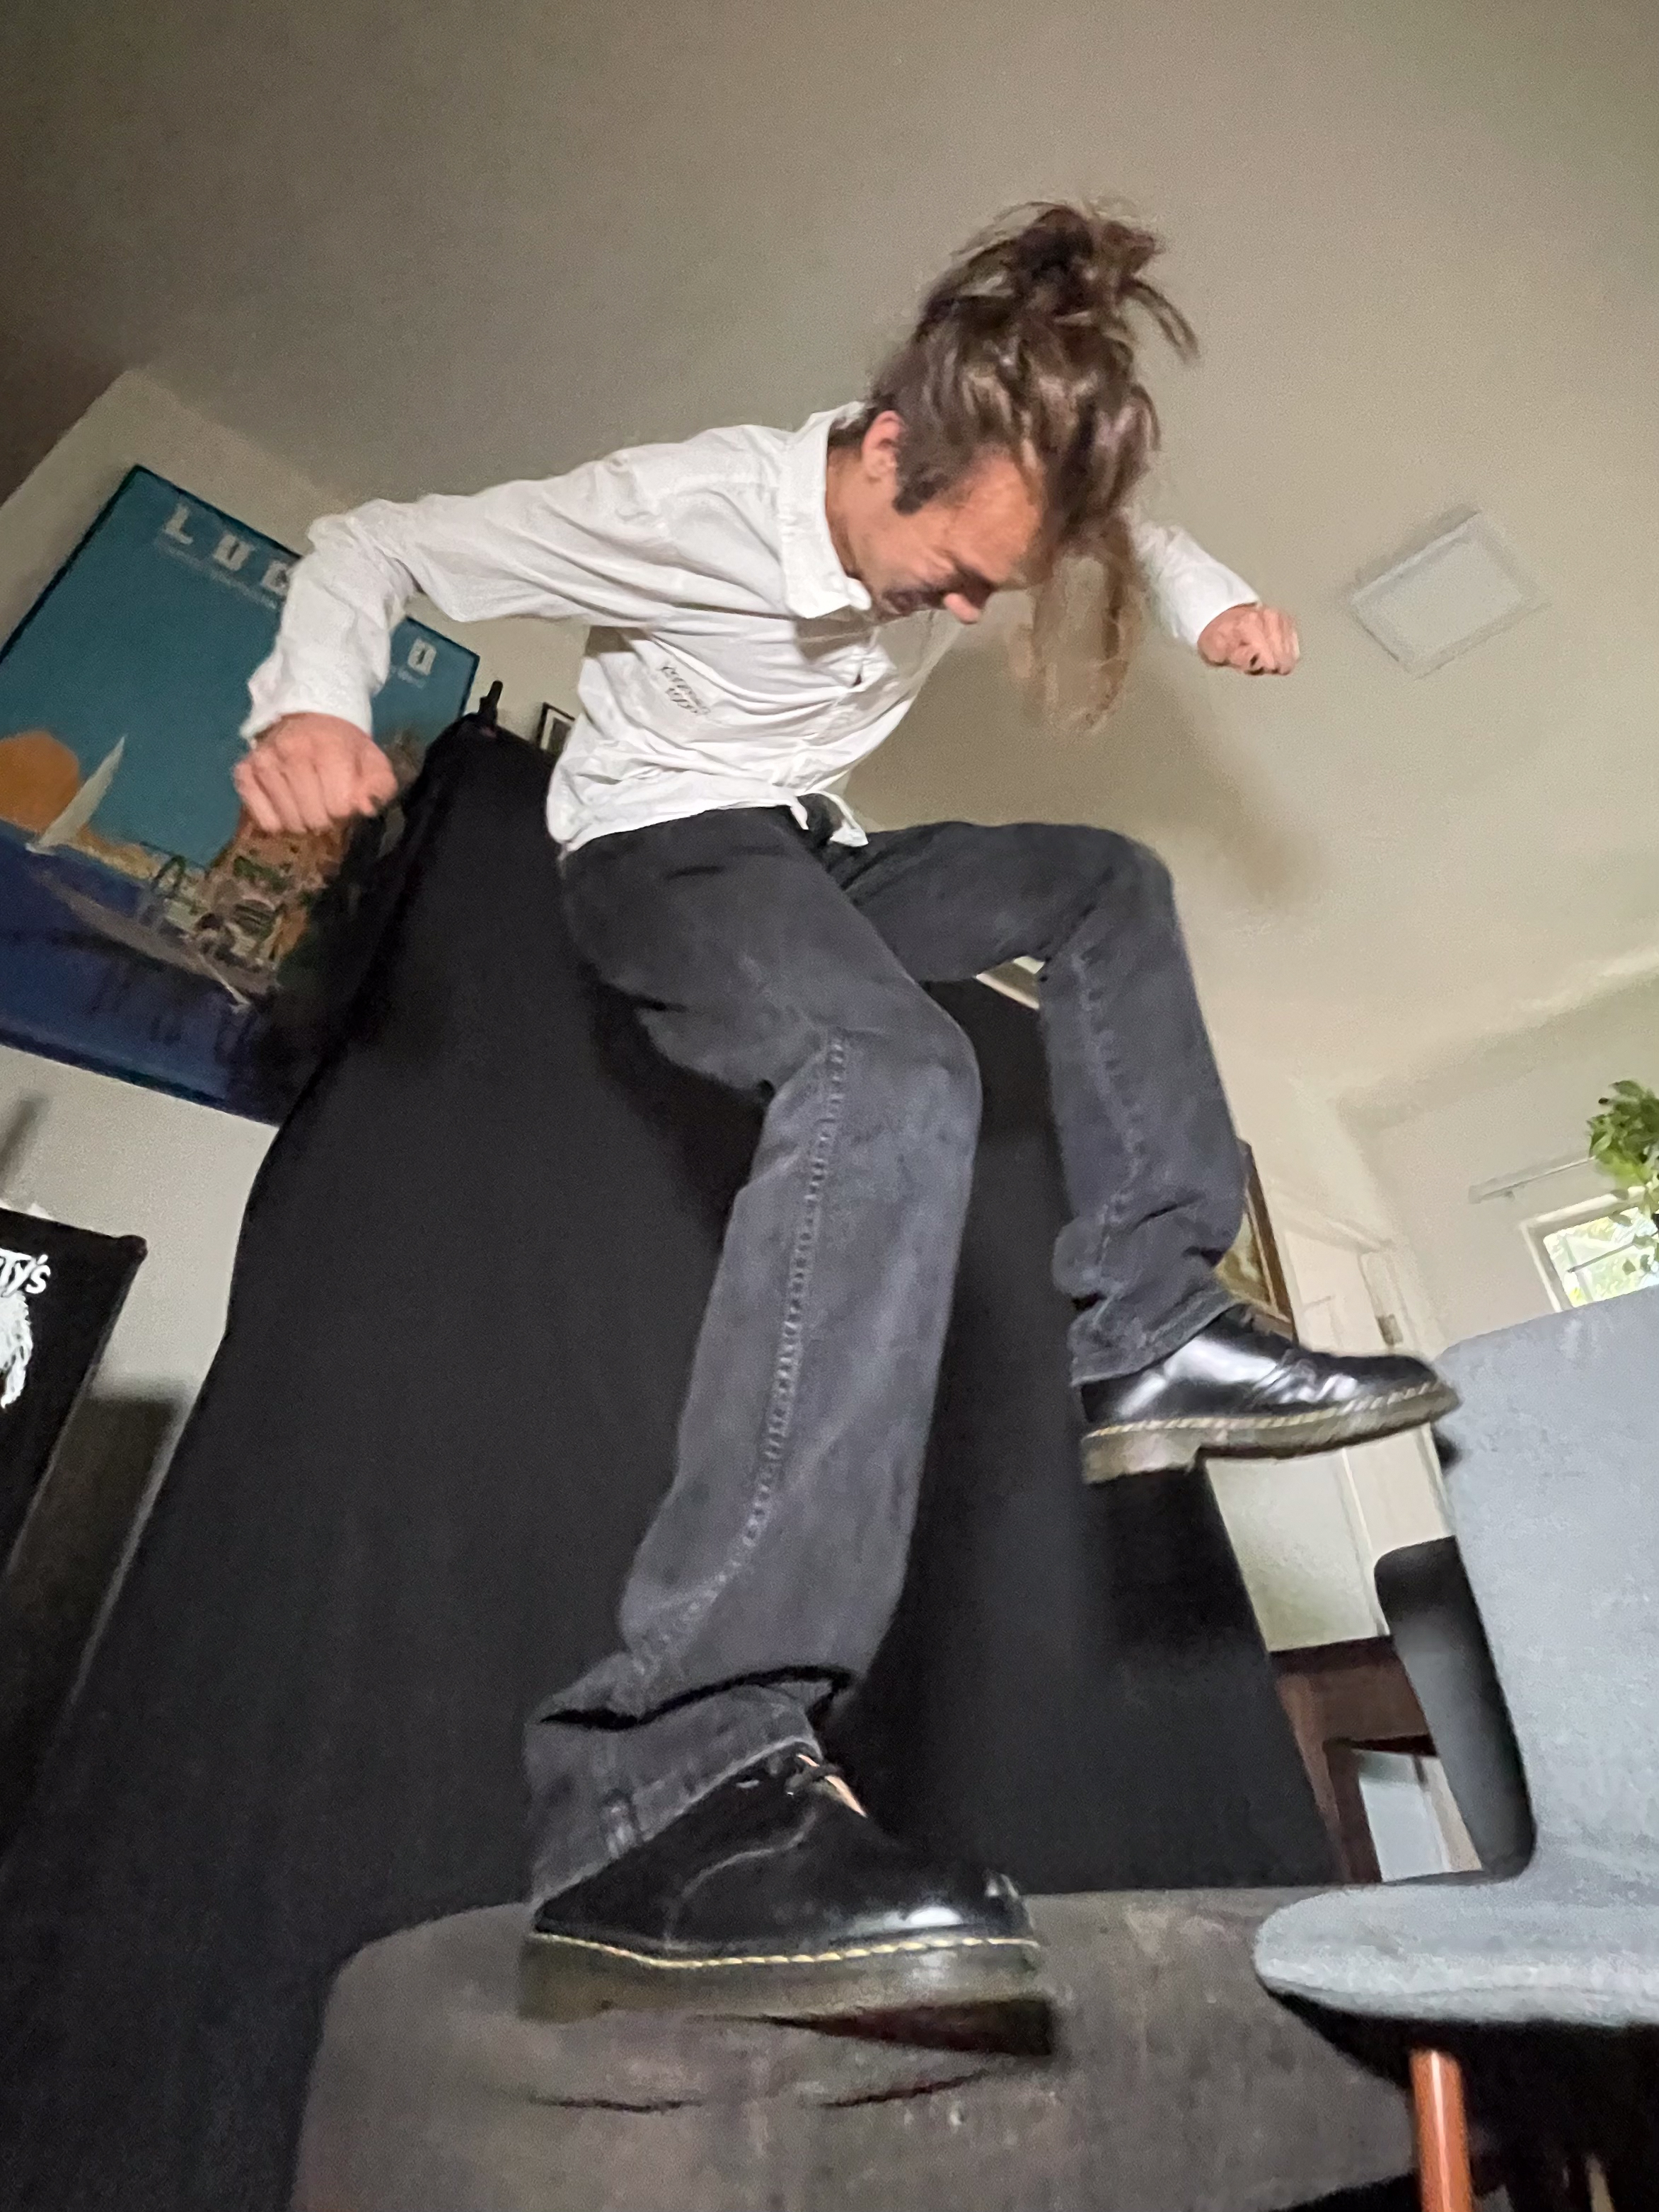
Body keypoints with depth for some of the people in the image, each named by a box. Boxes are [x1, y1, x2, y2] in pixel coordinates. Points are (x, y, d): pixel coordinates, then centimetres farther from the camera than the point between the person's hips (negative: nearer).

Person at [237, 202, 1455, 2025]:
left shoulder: (966, 519, 0)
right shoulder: (687, 505, -18)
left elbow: (1120, 528, 21)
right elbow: (369, 551, -11)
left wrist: (1210, 599, 0)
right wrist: (311, 703, -31)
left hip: (814, 861, 8)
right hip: (656, 851, -8)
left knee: (1107, 881, 1)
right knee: (897, 1080, -39)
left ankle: (1146, 1338, -14)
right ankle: (660, 1797, -47)